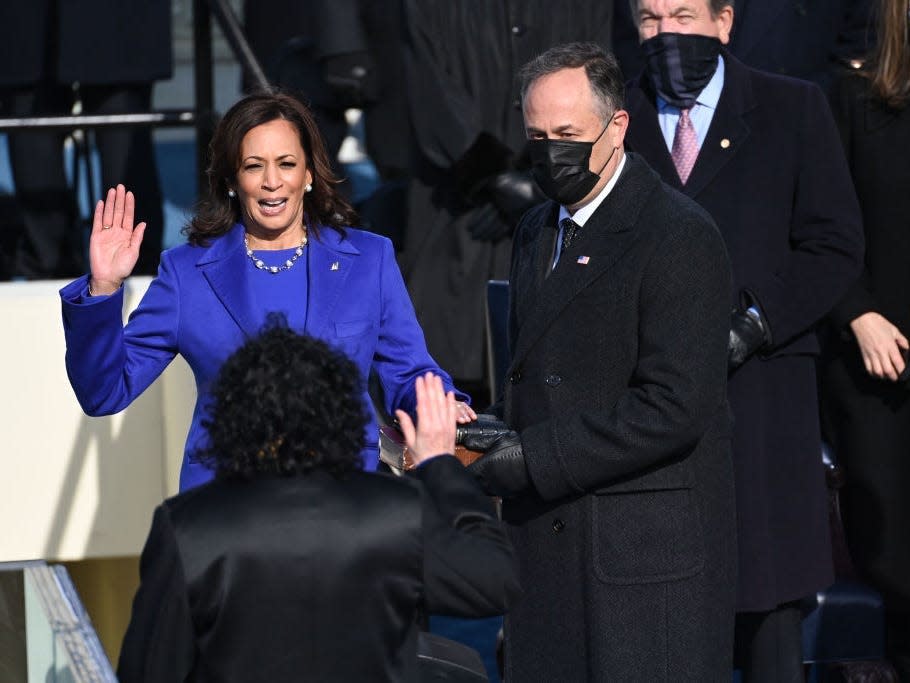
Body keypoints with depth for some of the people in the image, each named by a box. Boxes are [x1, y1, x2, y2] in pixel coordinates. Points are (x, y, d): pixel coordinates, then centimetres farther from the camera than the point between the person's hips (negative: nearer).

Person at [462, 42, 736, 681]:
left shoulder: (679, 237, -12)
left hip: (644, 551, -8)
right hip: (546, 550, 8)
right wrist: (490, 432, 5)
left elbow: (674, 409, -19)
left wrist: (533, 458, -20)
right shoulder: (537, 232, 16)